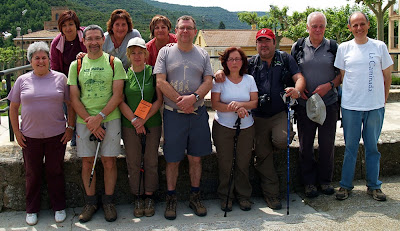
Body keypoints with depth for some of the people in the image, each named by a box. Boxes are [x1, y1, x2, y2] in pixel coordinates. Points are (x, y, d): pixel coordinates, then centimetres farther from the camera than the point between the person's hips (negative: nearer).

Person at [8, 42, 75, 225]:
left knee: (55, 172, 9)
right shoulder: (22, 80, 4)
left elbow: (71, 104, 4)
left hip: (56, 135, -1)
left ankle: (59, 208, 24)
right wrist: (16, 131, 3)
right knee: (32, 174, 12)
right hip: (30, 137, 1)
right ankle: (32, 210, 27)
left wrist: (70, 127, -2)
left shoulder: (60, 78, 1)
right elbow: (13, 107, 9)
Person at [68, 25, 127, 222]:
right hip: (84, 121, 2)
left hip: (110, 119, -1)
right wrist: (89, 121, -8)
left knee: (109, 162, 3)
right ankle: (90, 202, 22)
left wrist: (99, 117, -14)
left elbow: (117, 95, -5)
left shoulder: (114, 63, 1)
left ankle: (108, 201, 19)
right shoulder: (76, 65, 7)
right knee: (87, 163, 6)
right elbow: (74, 99, 3)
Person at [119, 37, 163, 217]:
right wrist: (134, 119, -12)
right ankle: (138, 197, 18)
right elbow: (121, 101, 0)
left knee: (151, 161, 5)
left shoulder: (153, 72, 1)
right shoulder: (124, 73, 3)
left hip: (152, 123, 0)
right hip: (129, 125, 1)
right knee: (133, 162, 4)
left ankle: (149, 196, 19)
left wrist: (144, 119, -12)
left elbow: (159, 99, -2)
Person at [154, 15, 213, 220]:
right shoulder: (165, 52, 4)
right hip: (173, 113, -2)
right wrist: (180, 101, -14)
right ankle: (171, 198, 18)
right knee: (172, 159, 4)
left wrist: (193, 97, -15)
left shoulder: (202, 54, 10)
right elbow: (161, 82, -5)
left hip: (198, 113, 2)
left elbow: (208, 81, 3)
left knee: (196, 157, 9)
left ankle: (195, 197, 22)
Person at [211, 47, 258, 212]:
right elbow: (215, 104, -9)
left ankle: (243, 195, 19)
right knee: (225, 163, 1)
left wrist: (239, 104, -18)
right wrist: (235, 109, -21)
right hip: (223, 127, -2)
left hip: (246, 127, 2)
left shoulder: (249, 79, 6)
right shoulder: (220, 80, -2)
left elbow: (255, 102, 0)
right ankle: (225, 196, 16)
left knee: (243, 163, 3)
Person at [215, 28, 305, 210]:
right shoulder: (251, 63, 11)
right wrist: (221, 72, -13)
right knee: (262, 154, 3)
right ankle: (271, 193, 17)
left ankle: (287, 134, 10)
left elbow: (299, 78, -1)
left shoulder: (285, 59, 6)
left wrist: (297, 90, -25)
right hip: (259, 116, 2)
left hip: (280, 113, -2)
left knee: (280, 141, -29)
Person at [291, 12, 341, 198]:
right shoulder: (298, 47, 5)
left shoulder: (333, 47, 5)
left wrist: (329, 86, -11)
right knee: (305, 144, 5)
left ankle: (325, 179, 24)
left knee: (327, 143, 7)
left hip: (329, 102, 0)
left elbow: (341, 74, 6)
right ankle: (309, 182, 19)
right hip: (305, 104, 0)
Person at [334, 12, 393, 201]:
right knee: (350, 147, 5)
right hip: (350, 106, 0)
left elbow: (387, 75, 9)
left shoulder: (379, 47, 3)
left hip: (375, 106, 1)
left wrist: (383, 100, 6)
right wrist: (350, 96, 3)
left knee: (372, 147, 9)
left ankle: (373, 186, 21)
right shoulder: (344, 48, 3)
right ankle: (345, 185, 16)